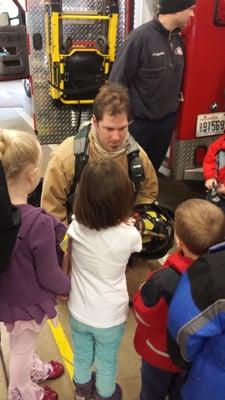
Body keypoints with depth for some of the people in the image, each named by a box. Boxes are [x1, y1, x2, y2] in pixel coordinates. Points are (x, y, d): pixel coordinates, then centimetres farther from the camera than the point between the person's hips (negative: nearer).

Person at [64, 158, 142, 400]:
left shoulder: (75, 226, -24)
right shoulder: (129, 234, -28)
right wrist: (126, 221, 6)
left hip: (79, 311, 3)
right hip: (111, 315, -2)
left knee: (81, 355, 30)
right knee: (106, 362, 26)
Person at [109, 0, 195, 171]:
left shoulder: (178, 39, 3)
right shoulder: (141, 37, -19)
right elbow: (118, 80, -17)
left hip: (168, 119, 6)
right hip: (140, 121, -6)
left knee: (154, 166, 20)